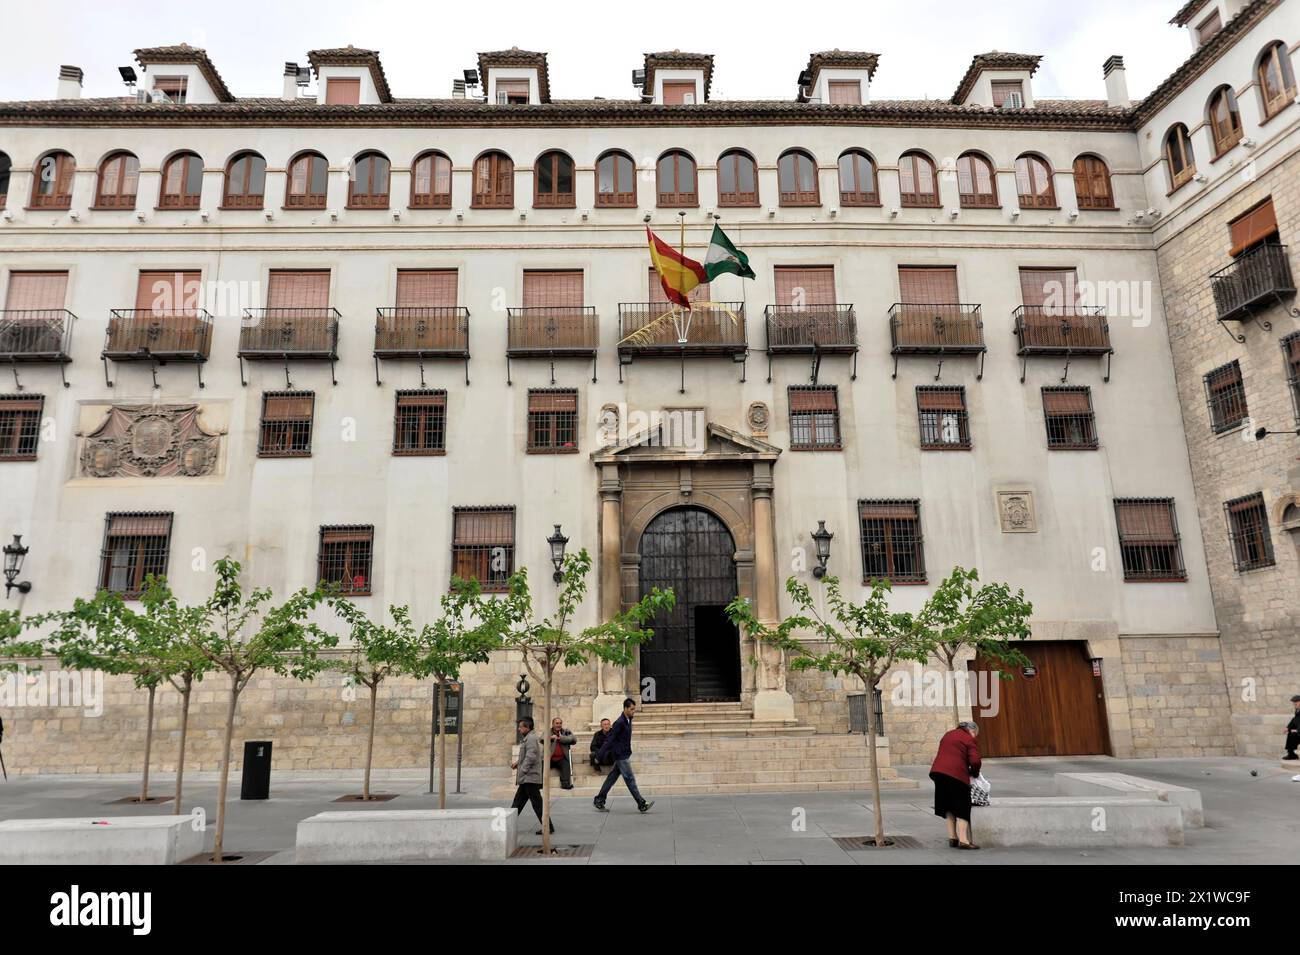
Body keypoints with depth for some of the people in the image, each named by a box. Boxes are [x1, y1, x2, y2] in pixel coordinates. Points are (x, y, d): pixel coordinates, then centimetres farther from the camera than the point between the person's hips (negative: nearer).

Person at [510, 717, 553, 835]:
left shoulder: (531, 738, -15)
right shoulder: (528, 738, 18)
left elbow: (531, 756, -22)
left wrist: (522, 770, -18)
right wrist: (517, 763, 13)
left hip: (530, 778, -10)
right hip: (527, 778, 10)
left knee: (537, 803, -5)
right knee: (518, 801, 14)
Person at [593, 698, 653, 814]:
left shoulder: (628, 720, 7)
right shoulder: (619, 723, -21)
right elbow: (609, 739, -21)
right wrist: (600, 755, -19)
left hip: (624, 754, 9)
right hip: (620, 755, -9)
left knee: (612, 778, 13)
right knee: (630, 779, -5)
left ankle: (599, 801, 21)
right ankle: (641, 804, -1)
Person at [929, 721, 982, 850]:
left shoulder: (948, 734, 23)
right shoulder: (969, 740, 0)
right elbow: (975, 761, -10)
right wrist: (974, 773, 10)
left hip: (938, 770, 7)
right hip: (956, 774, -7)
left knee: (948, 806, 16)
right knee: (962, 808, 1)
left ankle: (952, 838, 18)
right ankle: (963, 840, -5)